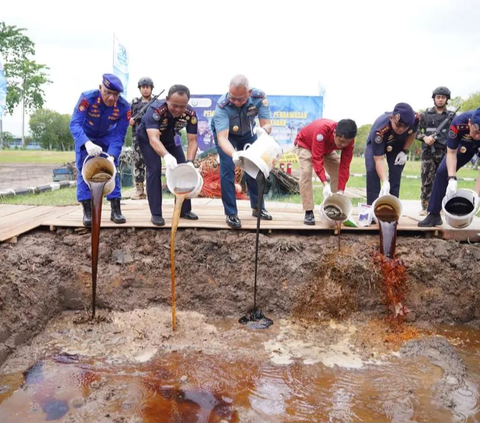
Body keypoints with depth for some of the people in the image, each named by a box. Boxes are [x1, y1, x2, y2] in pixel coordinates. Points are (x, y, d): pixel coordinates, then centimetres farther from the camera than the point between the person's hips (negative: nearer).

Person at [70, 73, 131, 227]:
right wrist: (87, 143, -60)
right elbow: (74, 124, -41)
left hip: (107, 138, 1)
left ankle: (116, 210, 0)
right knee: (84, 170, -8)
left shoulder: (124, 107, -29)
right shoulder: (87, 98, -35)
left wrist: (112, 156, -41)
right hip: (85, 137, -1)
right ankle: (87, 211, -3)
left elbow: (119, 135, -25)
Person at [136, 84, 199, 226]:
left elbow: (192, 141, -28)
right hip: (147, 137, -4)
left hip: (169, 137, 4)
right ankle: (156, 214, -8)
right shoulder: (155, 110, -41)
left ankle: (184, 210, 11)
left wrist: (190, 162, -45)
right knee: (154, 170, -17)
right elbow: (153, 139, -52)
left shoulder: (190, 114, -29)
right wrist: (167, 156, -71)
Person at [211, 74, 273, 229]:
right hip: (224, 132, -3)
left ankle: (258, 207, 19)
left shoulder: (259, 97, -32)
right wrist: (234, 154, -68)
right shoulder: (222, 106, -40)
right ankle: (230, 213, -6)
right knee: (227, 169, -16)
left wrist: (263, 130, -59)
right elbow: (222, 138, -48)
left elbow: (267, 124, -34)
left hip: (247, 132, 3)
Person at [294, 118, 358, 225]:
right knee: (306, 172, -26)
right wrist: (325, 184, -54)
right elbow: (317, 158, -46)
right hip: (304, 144, -5)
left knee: (337, 173, -6)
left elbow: (344, 166, -26)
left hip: (326, 149, 5)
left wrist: (341, 191, -34)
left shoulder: (348, 140, -28)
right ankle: (309, 213, -24)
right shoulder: (322, 129, -45)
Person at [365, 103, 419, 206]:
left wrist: (405, 151, -11)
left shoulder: (415, 118, -34)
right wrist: (385, 182, -55)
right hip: (376, 144, -3)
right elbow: (379, 160, -43)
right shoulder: (380, 130, -45)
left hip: (398, 145, 3)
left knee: (396, 173, -8)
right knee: (372, 171, -21)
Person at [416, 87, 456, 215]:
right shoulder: (425, 114, 8)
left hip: (446, 152, 2)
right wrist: (424, 137, -12)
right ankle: (425, 207, 3)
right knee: (427, 180, -2)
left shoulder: (452, 116, 12)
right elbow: (416, 130, 5)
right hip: (429, 151, -1)